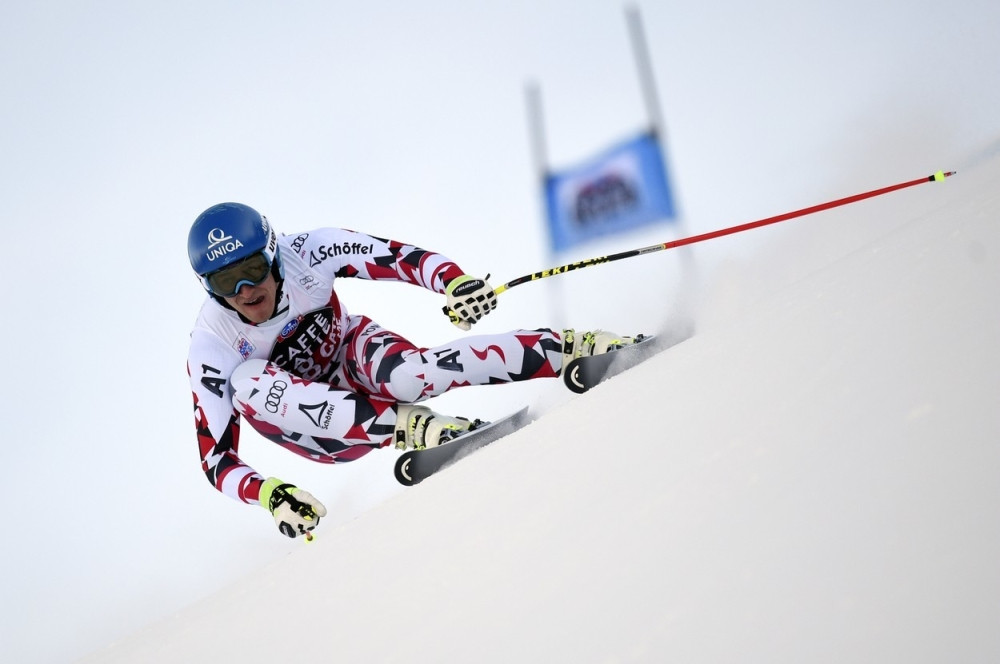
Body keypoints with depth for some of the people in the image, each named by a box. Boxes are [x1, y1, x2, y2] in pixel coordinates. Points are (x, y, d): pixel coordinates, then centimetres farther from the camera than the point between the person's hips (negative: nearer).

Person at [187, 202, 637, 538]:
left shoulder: (307, 252, -22)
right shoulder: (210, 350, -24)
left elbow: (400, 258, -18)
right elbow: (216, 458, -25)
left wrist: (455, 282, -39)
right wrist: (270, 494, -45)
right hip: (318, 422, 0)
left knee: (405, 376, -37)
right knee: (247, 382, -33)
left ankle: (577, 347, -31)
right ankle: (410, 427, -39)